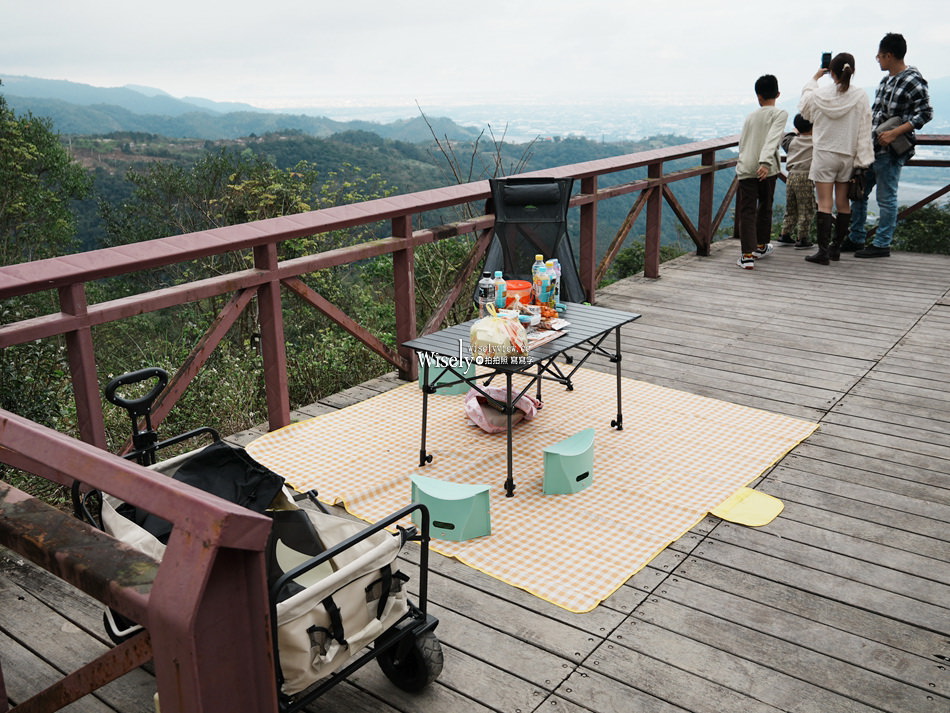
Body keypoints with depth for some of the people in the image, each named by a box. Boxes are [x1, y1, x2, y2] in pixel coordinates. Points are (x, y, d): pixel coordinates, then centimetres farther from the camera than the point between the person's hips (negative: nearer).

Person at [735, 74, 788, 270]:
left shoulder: (750, 116, 16)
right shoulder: (780, 114, 3)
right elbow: (772, 140, -13)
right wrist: (765, 162, -23)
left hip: (745, 168, 2)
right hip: (766, 168, -2)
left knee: (747, 210, -3)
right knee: (765, 207, 17)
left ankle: (747, 255, -15)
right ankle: (761, 245, 35)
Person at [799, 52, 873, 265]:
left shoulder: (820, 94, -7)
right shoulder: (860, 96, -5)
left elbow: (805, 109, 16)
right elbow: (864, 131, -2)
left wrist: (815, 78, 25)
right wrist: (862, 161, 4)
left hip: (824, 154, -2)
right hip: (847, 156, 2)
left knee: (824, 203, -3)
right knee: (843, 203, 11)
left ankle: (823, 251, -8)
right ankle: (836, 247, 20)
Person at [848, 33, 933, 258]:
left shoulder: (913, 81, -12)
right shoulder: (886, 80, 13)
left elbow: (925, 113, -16)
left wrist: (895, 132, -22)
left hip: (891, 151, -9)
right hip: (872, 146, 9)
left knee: (886, 198, -2)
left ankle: (882, 245, 6)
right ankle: (856, 239, 23)